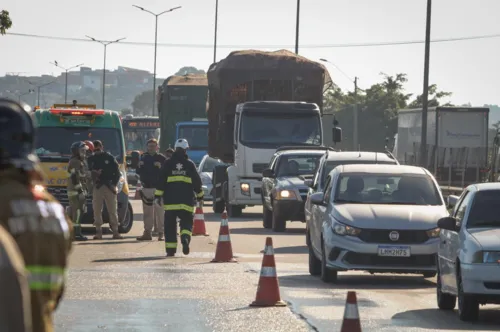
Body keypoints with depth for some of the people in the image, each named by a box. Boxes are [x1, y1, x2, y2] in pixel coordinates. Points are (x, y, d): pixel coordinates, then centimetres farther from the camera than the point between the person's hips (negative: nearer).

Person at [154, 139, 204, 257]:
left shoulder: (168, 163, 3)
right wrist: (200, 196, 18)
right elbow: (197, 181, 8)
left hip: (170, 200, 0)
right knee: (187, 221, 7)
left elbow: (161, 180, 0)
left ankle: (170, 249, 2)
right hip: (186, 200, 0)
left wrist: (158, 195, 1)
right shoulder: (190, 164, 4)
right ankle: (185, 238, -23)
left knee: (170, 225, 5)